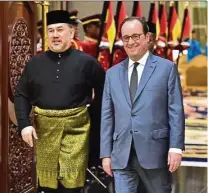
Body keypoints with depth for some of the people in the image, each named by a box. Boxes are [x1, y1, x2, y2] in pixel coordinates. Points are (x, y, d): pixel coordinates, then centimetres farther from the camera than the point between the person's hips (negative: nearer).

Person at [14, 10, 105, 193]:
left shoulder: (86, 62, -2)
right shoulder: (35, 63, 8)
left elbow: (103, 93, 2)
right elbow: (21, 95, 9)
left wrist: (96, 119, 0)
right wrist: (24, 124, -3)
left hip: (75, 128, -3)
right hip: (43, 128, 3)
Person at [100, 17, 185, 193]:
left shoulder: (167, 68, 2)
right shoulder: (113, 74, 12)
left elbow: (176, 111, -2)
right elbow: (107, 116, 10)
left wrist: (176, 147, -9)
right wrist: (106, 153, 6)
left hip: (155, 151, -2)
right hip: (122, 155, 3)